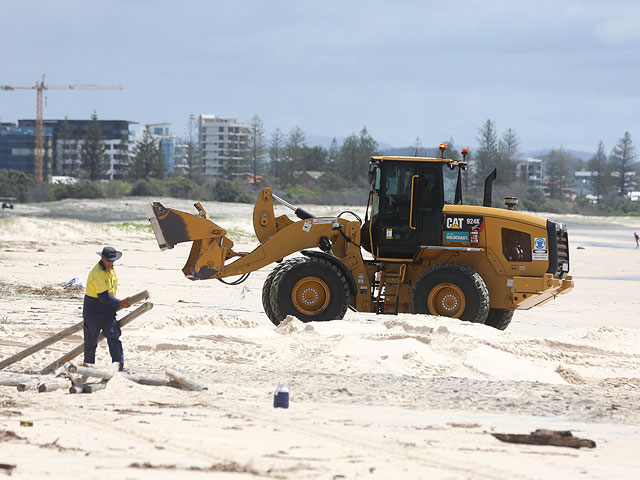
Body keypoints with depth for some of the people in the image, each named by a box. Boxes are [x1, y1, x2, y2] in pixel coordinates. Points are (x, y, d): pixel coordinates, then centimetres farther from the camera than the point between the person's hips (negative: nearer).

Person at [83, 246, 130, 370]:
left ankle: (119, 365, -12)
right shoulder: (97, 273, -22)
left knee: (114, 337, -7)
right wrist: (120, 303, -16)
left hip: (108, 310, 7)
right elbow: (104, 297, -25)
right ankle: (88, 364, 22)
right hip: (93, 312, -7)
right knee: (91, 341, 6)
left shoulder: (110, 269, 7)